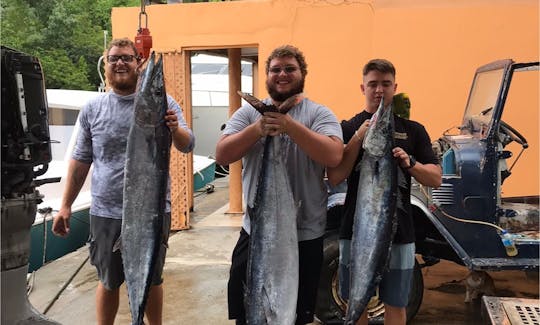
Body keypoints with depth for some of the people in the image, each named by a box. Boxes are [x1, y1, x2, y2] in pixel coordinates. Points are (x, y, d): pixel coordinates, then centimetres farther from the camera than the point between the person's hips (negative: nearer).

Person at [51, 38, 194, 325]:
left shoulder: (161, 102, -1)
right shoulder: (92, 109, 5)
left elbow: (187, 146, -8)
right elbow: (80, 160, 8)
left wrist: (175, 129, -30)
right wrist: (65, 205, 6)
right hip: (106, 213, 2)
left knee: (152, 279, 14)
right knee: (108, 282, 16)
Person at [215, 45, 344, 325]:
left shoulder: (319, 114, -3)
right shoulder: (248, 112, 3)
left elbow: (333, 157, -19)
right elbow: (221, 155, -7)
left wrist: (290, 125, -28)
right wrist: (257, 129, -22)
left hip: (305, 235, -1)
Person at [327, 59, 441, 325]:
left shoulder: (413, 130, 5)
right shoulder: (347, 128, 1)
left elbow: (436, 179, 2)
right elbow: (334, 178, -8)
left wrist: (410, 163, -18)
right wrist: (359, 137, -17)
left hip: (398, 231, 1)